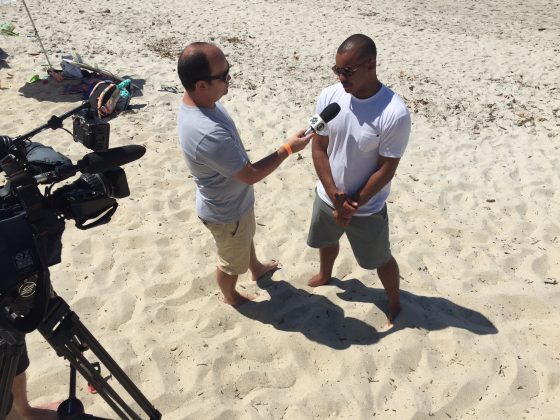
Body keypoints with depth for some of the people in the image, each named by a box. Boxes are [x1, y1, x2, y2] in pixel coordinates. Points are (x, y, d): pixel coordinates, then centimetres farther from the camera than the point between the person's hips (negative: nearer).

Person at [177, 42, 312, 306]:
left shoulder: (197, 102, -12)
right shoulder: (208, 134, -43)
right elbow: (251, 175, -30)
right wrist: (288, 148, -22)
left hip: (234, 200, 8)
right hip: (226, 212, -8)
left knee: (246, 238, 35)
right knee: (232, 260, 22)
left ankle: (256, 268, 64)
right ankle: (230, 295, 52)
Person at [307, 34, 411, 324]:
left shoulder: (394, 113, -27)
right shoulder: (329, 97, -14)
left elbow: (386, 170, -20)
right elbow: (318, 149, -8)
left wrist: (353, 204, -16)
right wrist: (334, 196, -16)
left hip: (368, 209, -4)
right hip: (327, 198, 5)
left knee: (380, 260, 16)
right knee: (327, 241, 30)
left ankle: (394, 304, 45)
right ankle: (325, 274, 63)